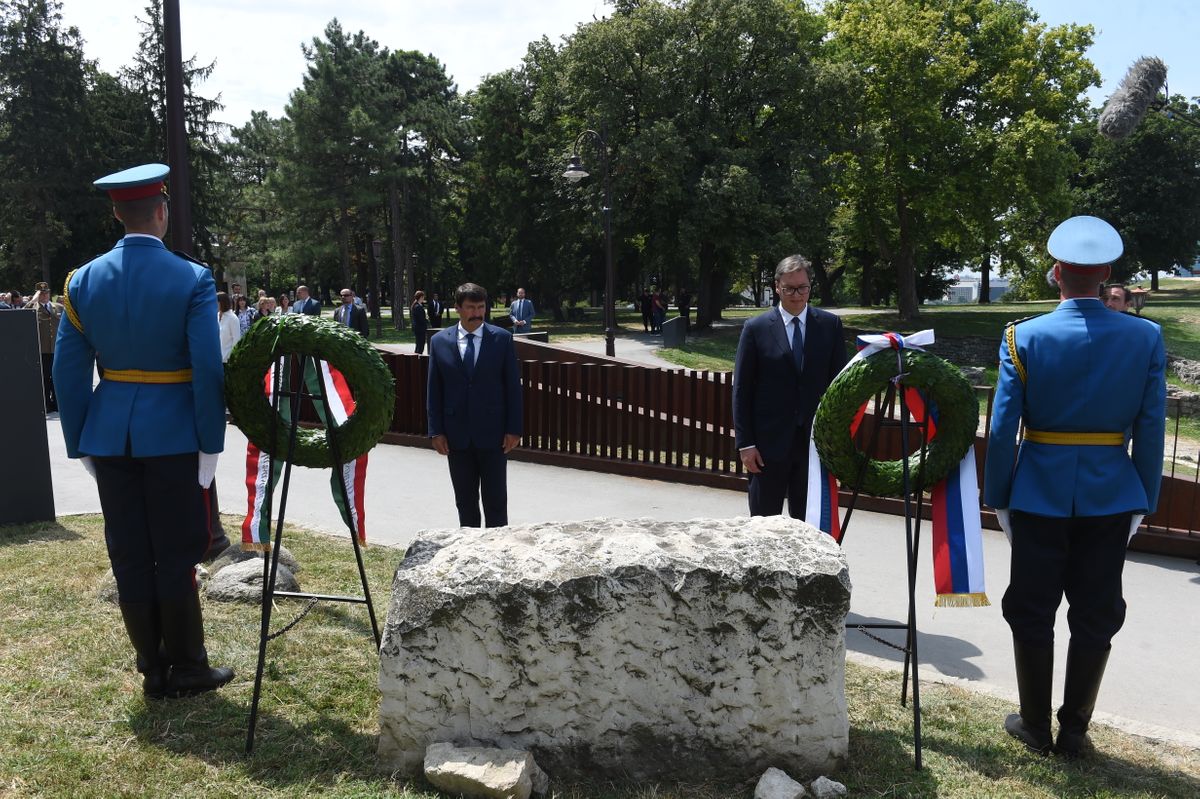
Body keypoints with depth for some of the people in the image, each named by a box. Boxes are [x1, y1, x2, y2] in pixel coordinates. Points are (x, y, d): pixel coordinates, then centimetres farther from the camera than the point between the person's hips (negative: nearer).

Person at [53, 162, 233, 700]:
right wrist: (210, 443, -7)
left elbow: (69, 370, 3)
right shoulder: (192, 279, -9)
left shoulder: (84, 279, 3)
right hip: (172, 434, -4)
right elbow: (208, 369, -14)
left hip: (110, 436, 4)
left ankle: (153, 670, 21)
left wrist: (79, 444, 10)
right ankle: (186, 669, 17)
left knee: (129, 557, 11)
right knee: (176, 556, 6)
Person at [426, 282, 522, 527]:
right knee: (465, 500, 12)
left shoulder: (502, 338, -1)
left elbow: (513, 386, 0)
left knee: (495, 499, 3)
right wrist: (436, 431, -1)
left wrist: (514, 429, -5)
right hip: (457, 435, 2)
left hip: (493, 433, -2)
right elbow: (434, 390, 5)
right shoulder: (439, 341, 3)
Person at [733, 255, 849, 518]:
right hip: (770, 441, -1)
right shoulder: (756, 328, -1)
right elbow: (741, 390, -1)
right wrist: (745, 443, -6)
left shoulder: (830, 325, 4)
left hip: (816, 440, 2)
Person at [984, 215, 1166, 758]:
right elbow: (1150, 430, -3)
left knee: (1032, 615, 11)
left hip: (1040, 496, -2)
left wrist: (997, 498, 0)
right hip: (1110, 497, 2)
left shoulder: (1024, 338, -11)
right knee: (1094, 616, 13)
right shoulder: (1146, 337, -5)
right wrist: (1144, 501, 7)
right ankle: (1074, 731, 24)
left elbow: (1002, 430, -10)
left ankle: (1036, 728, 23)